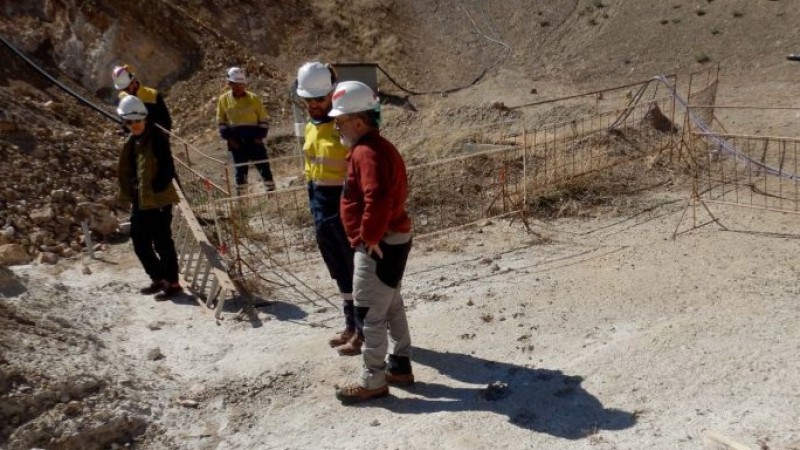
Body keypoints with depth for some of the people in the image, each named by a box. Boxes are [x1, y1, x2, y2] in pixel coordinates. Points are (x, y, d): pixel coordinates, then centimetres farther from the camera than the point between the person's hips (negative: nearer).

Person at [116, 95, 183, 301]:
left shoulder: (157, 138, -14)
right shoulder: (132, 141, 12)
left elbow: (168, 170, -17)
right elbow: (127, 171, 19)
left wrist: (155, 191, -19)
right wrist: (130, 195, 12)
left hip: (158, 201, -9)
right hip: (139, 202, 9)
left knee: (162, 242, -1)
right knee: (140, 244, 14)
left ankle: (173, 283, 10)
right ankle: (158, 278, 29)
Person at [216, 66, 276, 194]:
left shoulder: (254, 98, -3)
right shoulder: (224, 99, 2)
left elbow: (264, 119, 2)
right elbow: (221, 121, 7)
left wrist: (260, 136, -8)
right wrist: (228, 137, -4)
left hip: (254, 139, -1)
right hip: (236, 141, 1)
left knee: (263, 166, 1)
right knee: (240, 169, 8)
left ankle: (271, 191, 12)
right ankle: (241, 195, 17)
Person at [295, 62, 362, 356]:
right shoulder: (311, 127, 10)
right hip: (321, 208, 9)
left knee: (356, 271, 3)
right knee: (340, 272, 18)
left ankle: (363, 332, 16)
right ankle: (351, 326, 32)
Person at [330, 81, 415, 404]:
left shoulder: (367, 152, -21)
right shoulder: (375, 147, 12)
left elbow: (377, 199, -37)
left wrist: (369, 236, -24)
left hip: (379, 246, -11)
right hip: (391, 240, 11)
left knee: (370, 313, -1)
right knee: (390, 306, 19)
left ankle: (373, 381, 11)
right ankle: (400, 366, 32)